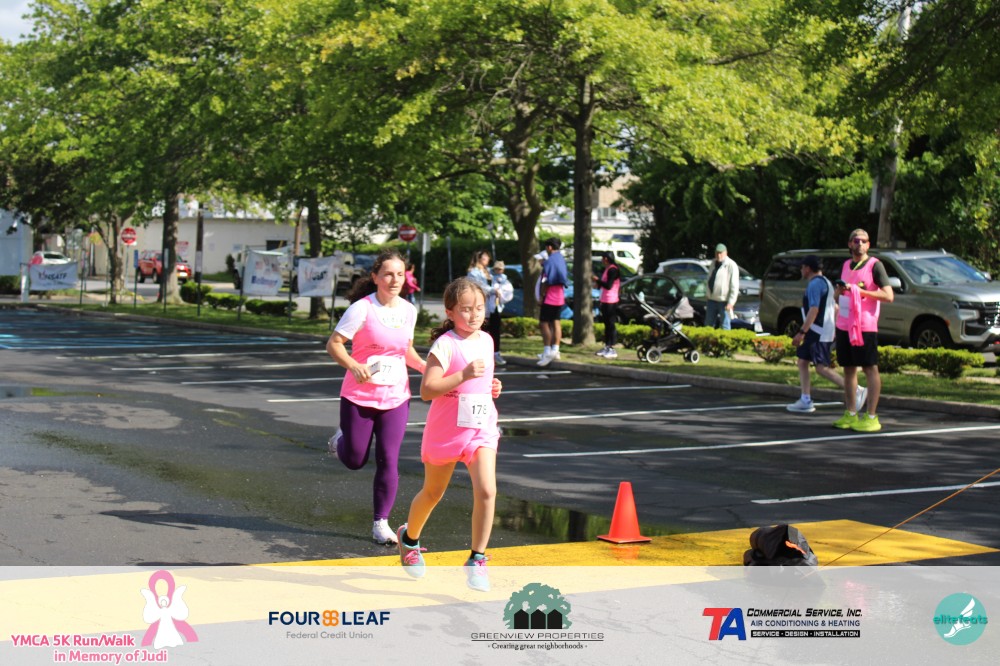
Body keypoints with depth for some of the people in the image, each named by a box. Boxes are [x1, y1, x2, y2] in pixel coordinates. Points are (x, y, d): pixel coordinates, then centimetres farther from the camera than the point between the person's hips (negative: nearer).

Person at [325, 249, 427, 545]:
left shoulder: (408, 310, 3)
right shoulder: (363, 309, -14)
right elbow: (333, 344, -13)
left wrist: (424, 366, -1)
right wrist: (353, 366, -30)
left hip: (395, 398, 3)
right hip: (359, 397, -3)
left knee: (389, 461, -3)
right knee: (355, 461, 9)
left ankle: (381, 523, 9)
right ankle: (340, 440, 45)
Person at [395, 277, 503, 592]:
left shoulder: (486, 340, 7)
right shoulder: (445, 344, -15)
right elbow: (427, 389, -22)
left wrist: (492, 386, 5)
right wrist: (464, 375, -30)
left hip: (482, 428, 4)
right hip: (446, 429, -4)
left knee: (486, 491, -14)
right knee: (433, 492, 14)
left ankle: (477, 559, -2)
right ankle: (409, 537, 43)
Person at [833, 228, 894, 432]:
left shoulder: (874, 265, -4)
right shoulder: (846, 265, 16)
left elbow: (888, 296, -12)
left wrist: (860, 291, -16)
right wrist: (840, 291, 2)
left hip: (865, 327, -7)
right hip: (844, 325, 7)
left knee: (870, 369, -5)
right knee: (848, 369, 8)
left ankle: (871, 417, -5)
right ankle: (850, 414, 13)